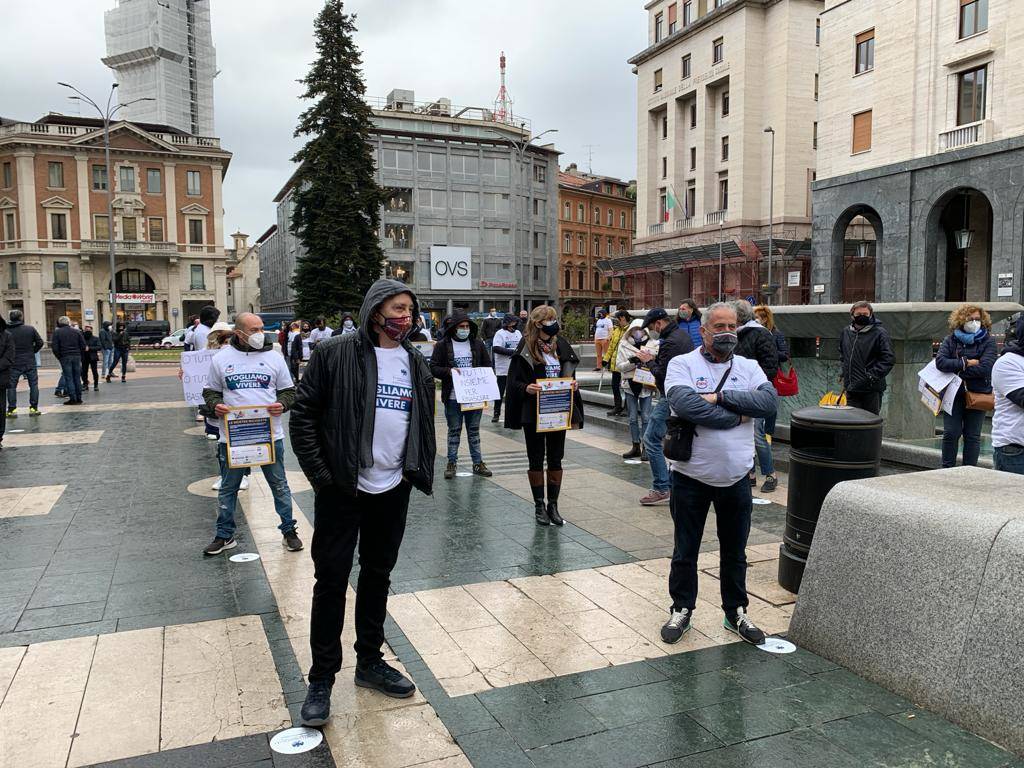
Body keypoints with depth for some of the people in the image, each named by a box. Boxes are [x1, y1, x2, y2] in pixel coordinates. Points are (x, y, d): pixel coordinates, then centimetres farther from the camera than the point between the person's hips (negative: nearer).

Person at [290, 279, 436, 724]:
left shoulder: (416, 364, 7)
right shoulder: (335, 354, -10)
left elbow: (425, 423, 15)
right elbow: (303, 414, -9)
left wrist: (421, 471, 6)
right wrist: (319, 474, -13)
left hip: (393, 489, 5)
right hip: (341, 490, -5)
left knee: (378, 576, 17)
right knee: (332, 580, 4)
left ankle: (369, 662, 33)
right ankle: (321, 679, 18)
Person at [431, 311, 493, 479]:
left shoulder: (477, 344, 6)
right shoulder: (442, 345, -3)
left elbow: (488, 365, 12)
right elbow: (433, 368, -5)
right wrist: (449, 371, -21)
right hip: (453, 397, -3)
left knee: (474, 431, 12)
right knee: (454, 431, 7)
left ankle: (478, 463, 19)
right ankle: (451, 463, 18)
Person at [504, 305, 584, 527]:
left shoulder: (560, 346, 5)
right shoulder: (525, 350, -8)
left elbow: (570, 376, 13)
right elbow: (514, 382, -6)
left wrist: (573, 385, -7)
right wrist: (526, 388, -25)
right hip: (533, 414, -4)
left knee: (555, 459, 10)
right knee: (536, 460, 8)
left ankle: (553, 505, 21)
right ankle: (539, 506, 19)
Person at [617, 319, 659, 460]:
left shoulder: (653, 344, 1)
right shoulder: (624, 345, 5)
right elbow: (619, 366, -1)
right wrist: (631, 362, -18)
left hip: (646, 385, -2)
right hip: (630, 385, 2)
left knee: (646, 417, 0)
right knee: (633, 417, 8)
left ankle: (645, 448, 8)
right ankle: (636, 447, 17)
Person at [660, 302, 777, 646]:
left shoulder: (749, 367, 5)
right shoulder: (682, 364, -7)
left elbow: (769, 401, -13)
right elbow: (685, 404, -26)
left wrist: (721, 397, -20)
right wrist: (738, 416, -16)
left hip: (736, 478, 3)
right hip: (691, 477, -3)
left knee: (735, 553, 17)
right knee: (685, 552, 12)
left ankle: (736, 612, 34)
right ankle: (682, 609, 29)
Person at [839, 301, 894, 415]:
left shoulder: (879, 333, -7)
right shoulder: (846, 332, 10)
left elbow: (889, 358, -10)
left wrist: (873, 375, -16)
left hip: (872, 389, -5)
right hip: (851, 388, 5)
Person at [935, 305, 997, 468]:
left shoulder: (988, 341, 0)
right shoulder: (950, 340, 5)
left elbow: (985, 368, -14)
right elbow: (940, 362, -11)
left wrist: (956, 370, -11)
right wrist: (966, 363, -16)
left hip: (977, 395, -1)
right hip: (954, 394, 1)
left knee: (973, 436, 5)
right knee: (951, 433, -3)